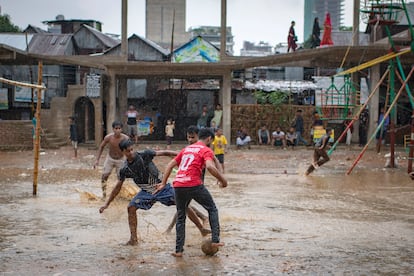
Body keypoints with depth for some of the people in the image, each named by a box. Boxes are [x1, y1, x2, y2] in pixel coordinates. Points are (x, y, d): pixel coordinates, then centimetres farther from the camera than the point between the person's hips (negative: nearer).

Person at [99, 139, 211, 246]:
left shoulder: (144, 154, -17)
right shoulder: (125, 169, -6)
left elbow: (164, 153, -17)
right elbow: (118, 187, 4)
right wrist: (107, 204, 4)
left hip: (162, 187, -3)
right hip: (146, 192, 3)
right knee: (131, 207, -14)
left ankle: (201, 228, 0)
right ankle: (133, 238, -3)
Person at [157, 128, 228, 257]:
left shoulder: (186, 149, 24)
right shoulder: (206, 150, 4)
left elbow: (170, 165, 22)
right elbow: (210, 166, -16)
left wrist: (163, 183, 22)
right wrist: (222, 180, -6)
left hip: (178, 185, 5)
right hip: (194, 185, -5)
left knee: (180, 217, 18)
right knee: (212, 209, 16)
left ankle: (178, 250, 14)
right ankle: (215, 240, 8)